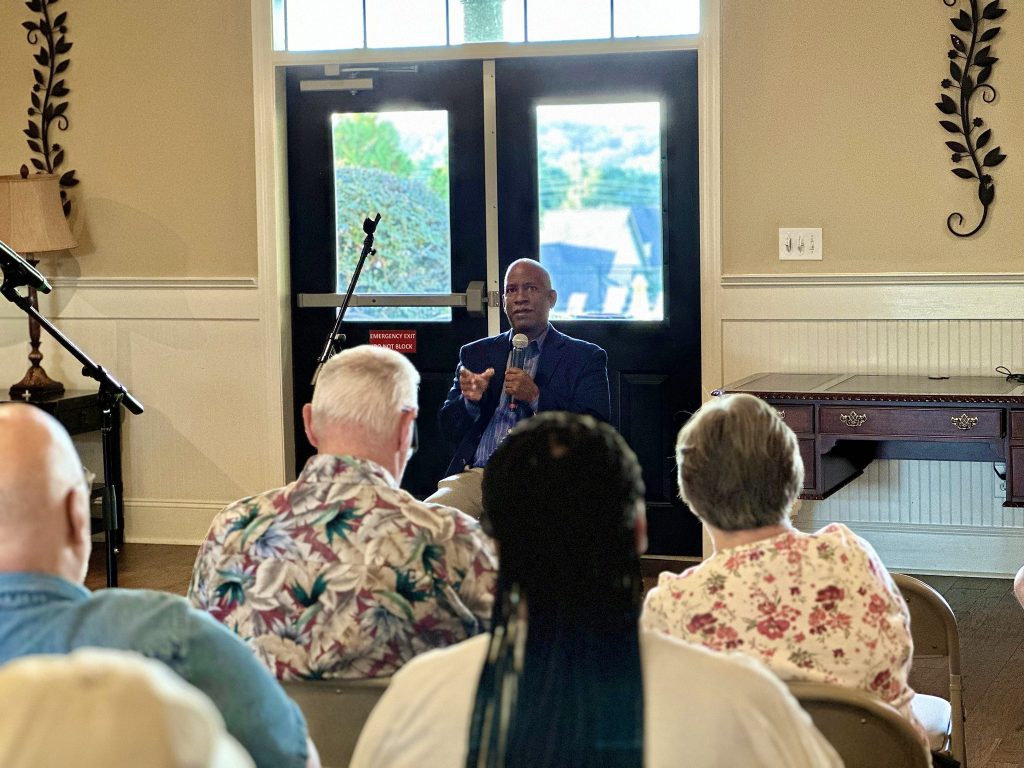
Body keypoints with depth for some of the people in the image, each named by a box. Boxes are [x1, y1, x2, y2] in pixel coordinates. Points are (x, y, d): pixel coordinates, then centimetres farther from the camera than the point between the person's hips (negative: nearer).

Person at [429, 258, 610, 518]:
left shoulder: (586, 357, 11)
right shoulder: (476, 354, 20)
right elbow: (449, 430, 17)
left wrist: (536, 397, -11)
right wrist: (470, 399, -5)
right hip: (477, 475, 2)